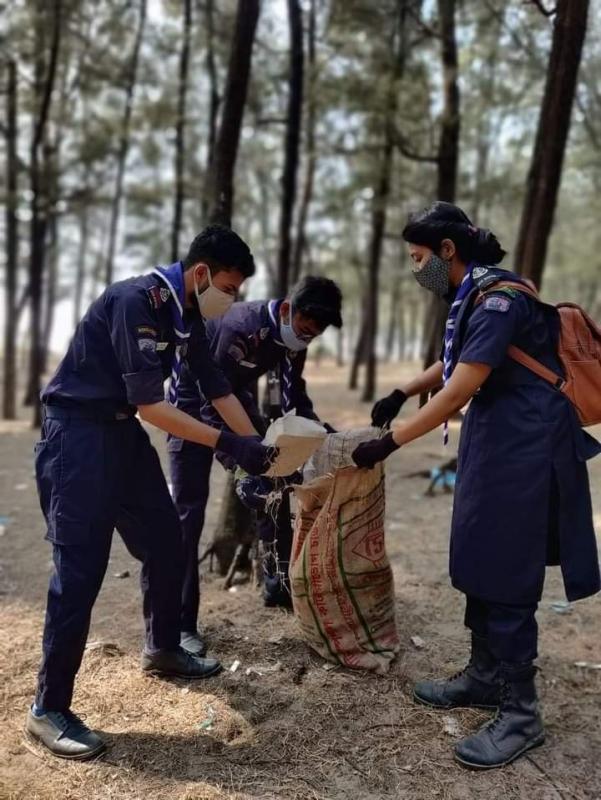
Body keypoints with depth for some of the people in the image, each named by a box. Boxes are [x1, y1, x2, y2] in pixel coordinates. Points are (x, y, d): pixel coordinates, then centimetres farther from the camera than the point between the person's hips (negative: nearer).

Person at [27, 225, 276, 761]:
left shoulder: (187, 315, 5)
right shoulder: (138, 301, -23)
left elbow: (218, 388, 10)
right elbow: (149, 403, -27)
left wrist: (258, 447, 6)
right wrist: (227, 444, -25)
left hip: (123, 432, 9)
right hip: (78, 434, -9)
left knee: (165, 543, 14)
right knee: (81, 567, -9)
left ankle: (163, 650, 34)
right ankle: (49, 708, 5)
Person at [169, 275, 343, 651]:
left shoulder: (292, 335, -10)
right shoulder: (241, 327, -34)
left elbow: (293, 393, 2)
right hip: (196, 405, -7)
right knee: (189, 512, -10)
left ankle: (279, 584, 24)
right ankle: (182, 624, -3)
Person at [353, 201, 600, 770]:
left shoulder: (498, 297, -19)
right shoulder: (472, 295, 11)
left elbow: (459, 392, -22)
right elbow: (456, 362, 27)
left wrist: (390, 442, -18)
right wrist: (402, 394, 19)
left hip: (524, 446, -10)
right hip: (492, 440, 10)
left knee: (506, 577, -4)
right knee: (478, 565, 14)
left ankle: (520, 714, 10)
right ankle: (484, 677, 29)